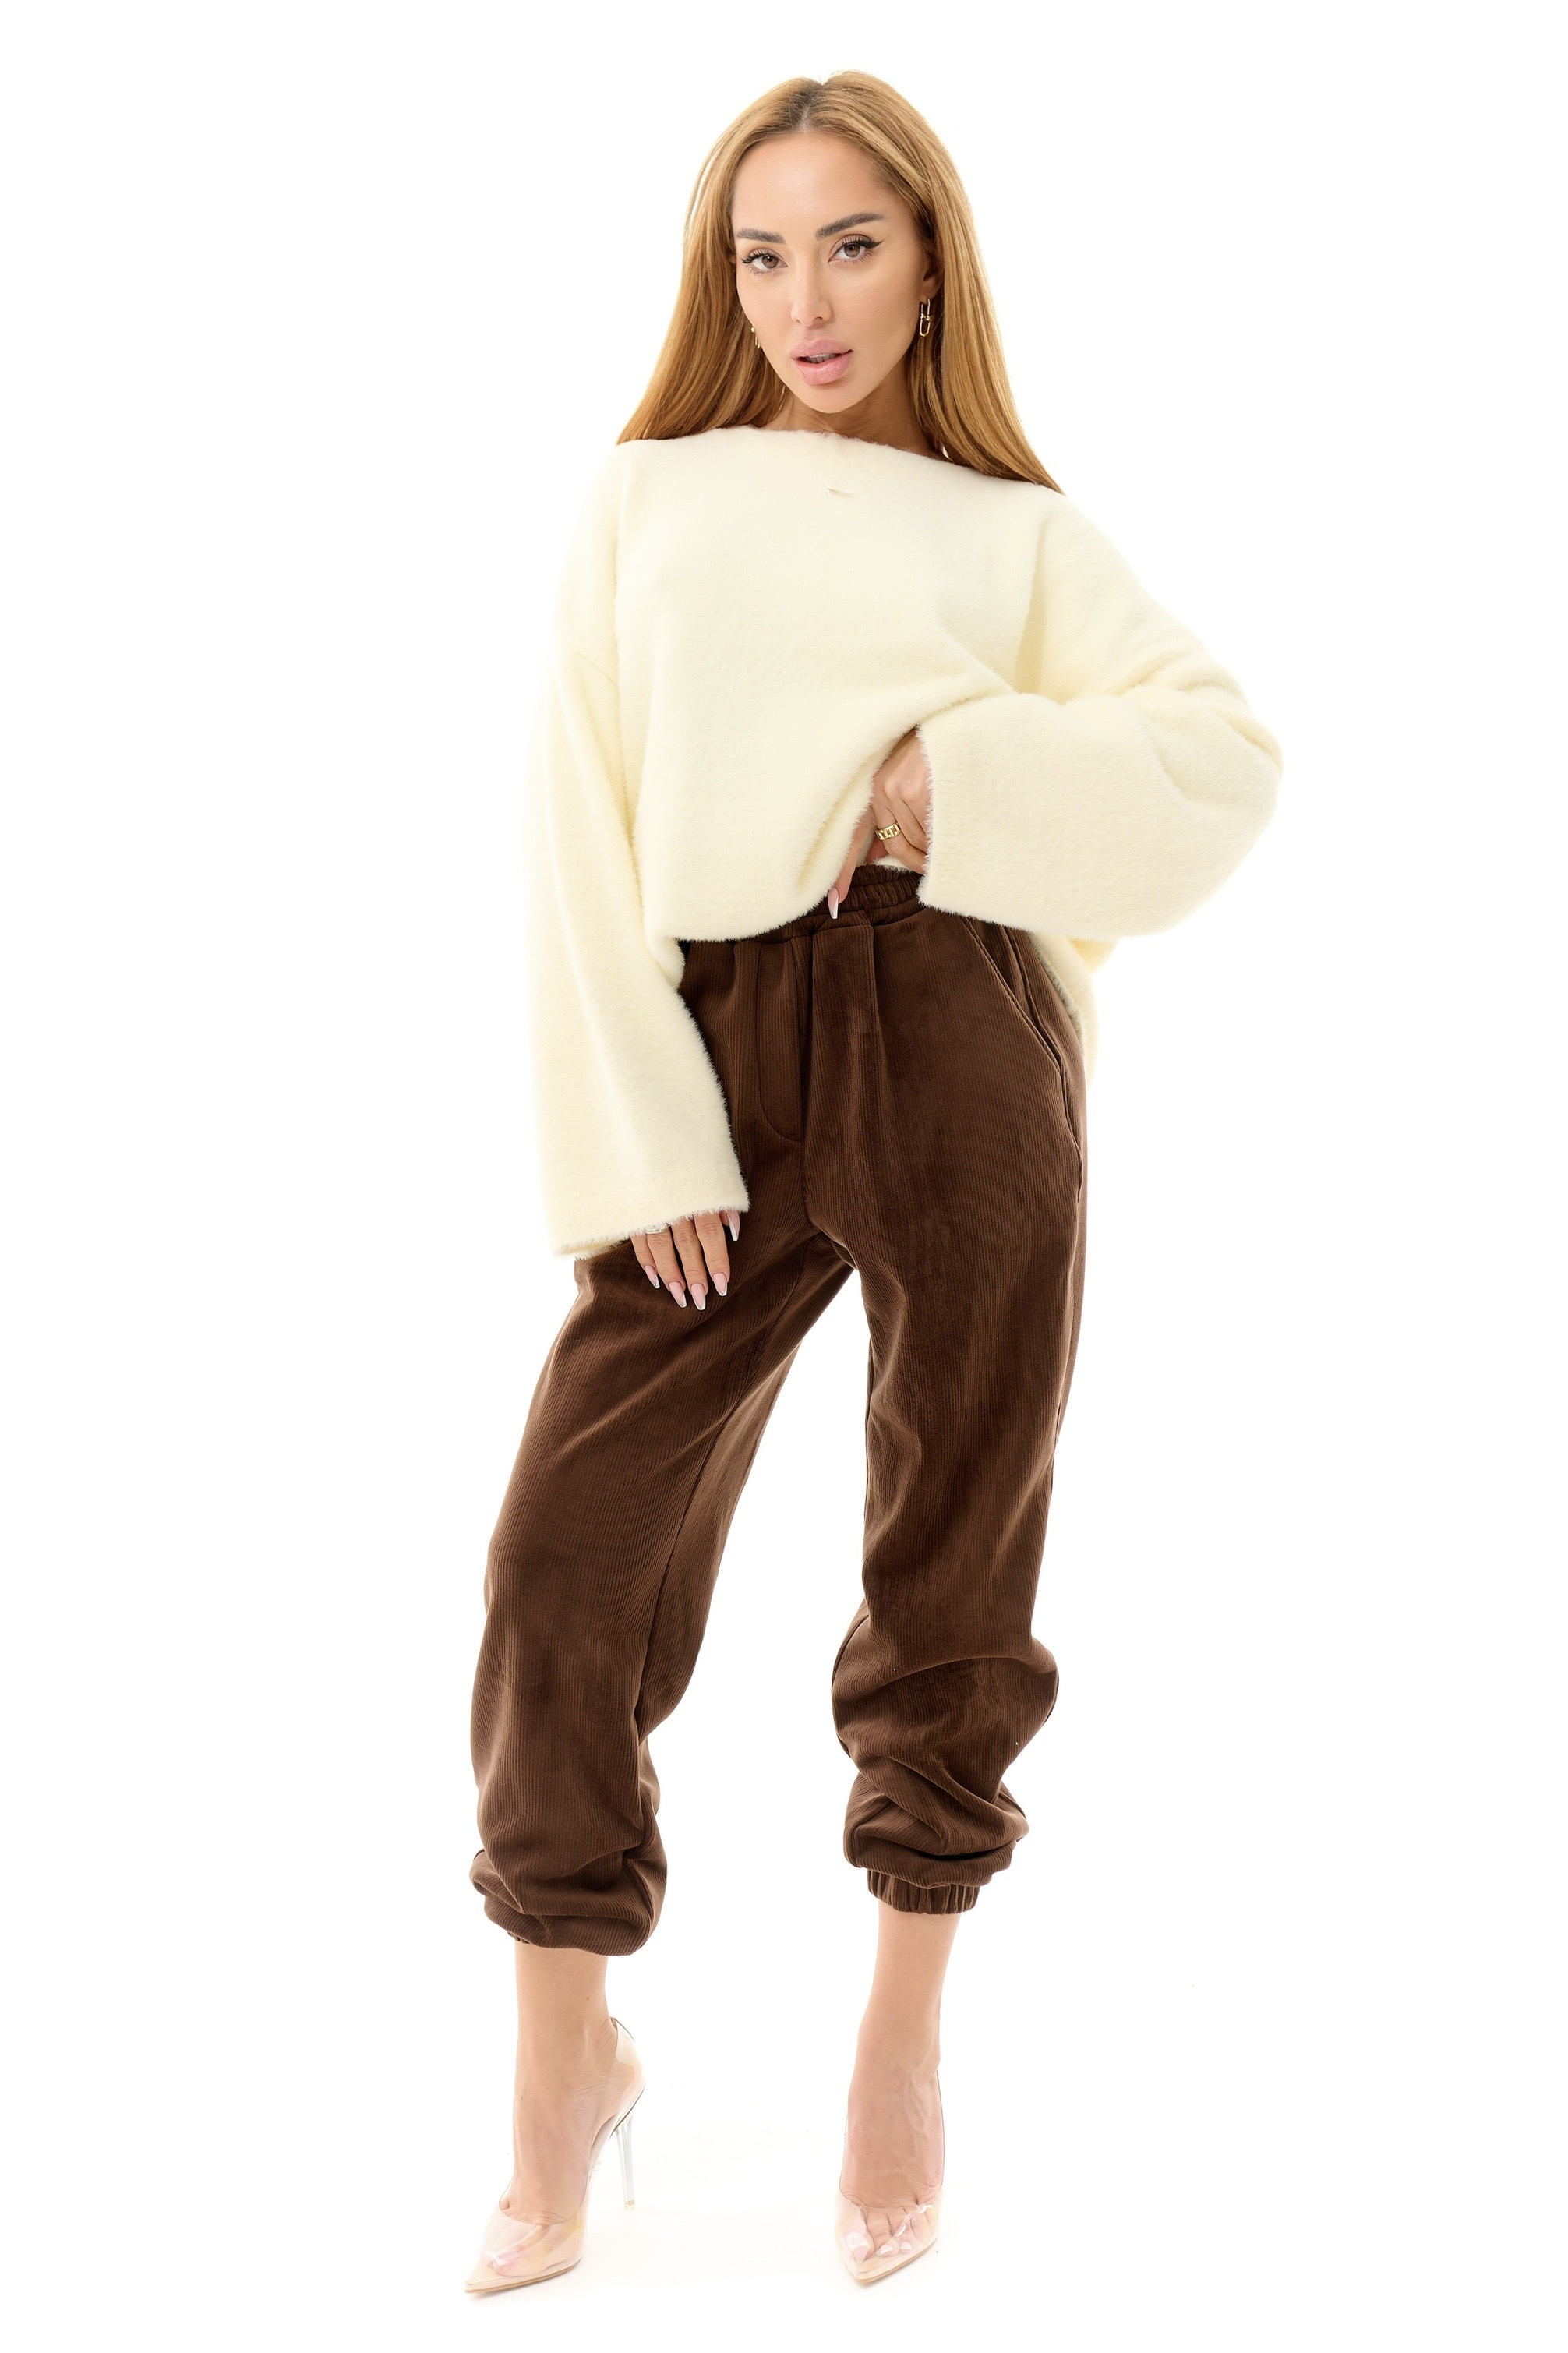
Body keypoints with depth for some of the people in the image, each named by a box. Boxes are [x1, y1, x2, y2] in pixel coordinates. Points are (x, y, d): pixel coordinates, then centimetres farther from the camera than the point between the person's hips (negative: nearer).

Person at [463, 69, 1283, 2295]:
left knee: (951, 1555, 6)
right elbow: (581, 838, 5)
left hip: (959, 1043, 0)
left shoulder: (1017, 534, 13)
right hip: (716, 1053, 1)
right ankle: (570, 2051, 15)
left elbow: (1228, 755, 2)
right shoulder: (646, 503, 13)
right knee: (570, 1552, -4)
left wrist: (969, 774, -11)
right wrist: (634, 1135, -6)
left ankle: (906, 2030, 26)